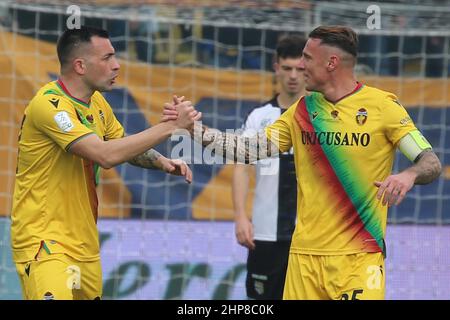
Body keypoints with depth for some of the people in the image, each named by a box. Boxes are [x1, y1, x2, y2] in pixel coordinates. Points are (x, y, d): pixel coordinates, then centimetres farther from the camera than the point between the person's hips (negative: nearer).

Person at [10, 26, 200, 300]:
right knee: (55, 295, -26)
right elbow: (106, 155, -28)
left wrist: (161, 162, 0)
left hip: (85, 241, 9)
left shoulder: (96, 101, 8)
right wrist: (171, 126, -24)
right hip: (44, 240, -9)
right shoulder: (50, 104, -19)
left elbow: (125, 147, 22)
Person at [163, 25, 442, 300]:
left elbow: (432, 163, -6)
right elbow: (250, 150, 12)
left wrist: (410, 175, -28)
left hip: (359, 255, -4)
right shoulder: (302, 110, 10)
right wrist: (192, 127, 5)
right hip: (305, 254, 4)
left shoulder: (383, 106, -4)